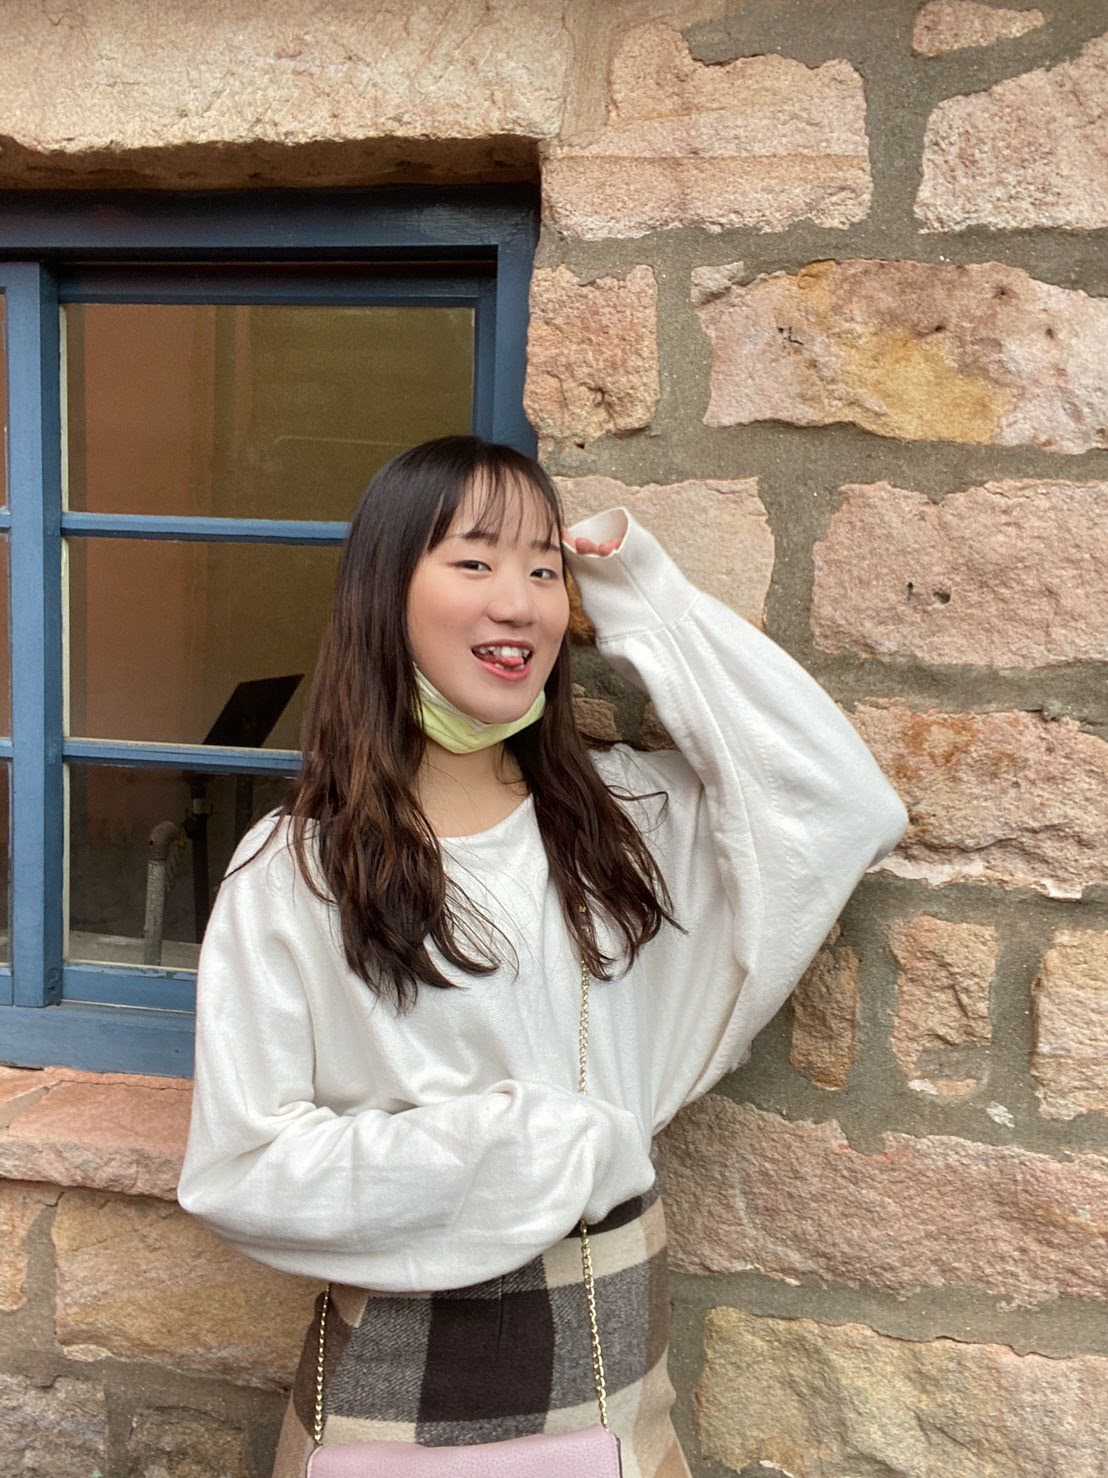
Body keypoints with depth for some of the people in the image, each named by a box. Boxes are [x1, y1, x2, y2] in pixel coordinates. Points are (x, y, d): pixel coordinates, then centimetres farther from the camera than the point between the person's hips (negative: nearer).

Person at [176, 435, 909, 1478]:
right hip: (401, 1363, -3)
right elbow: (237, 1168, -15)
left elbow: (847, 809, -11)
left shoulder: (623, 811, -3)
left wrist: (651, 607, -10)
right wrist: (537, 1148, -19)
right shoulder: (293, 871, -14)